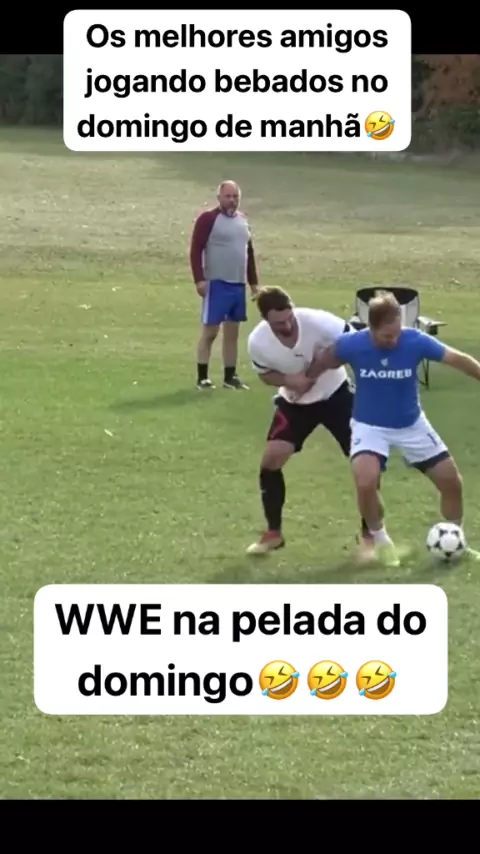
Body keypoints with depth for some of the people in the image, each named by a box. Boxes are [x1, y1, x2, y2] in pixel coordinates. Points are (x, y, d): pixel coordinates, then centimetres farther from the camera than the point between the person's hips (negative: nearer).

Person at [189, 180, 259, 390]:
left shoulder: (243, 221, 13)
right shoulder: (208, 219, -8)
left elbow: (249, 253, 20)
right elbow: (196, 250, -12)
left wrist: (254, 283, 17)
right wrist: (199, 279, -19)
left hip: (239, 284, 7)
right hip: (216, 284, -7)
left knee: (232, 332, 10)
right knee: (210, 331, -4)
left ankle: (230, 377, 16)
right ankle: (202, 377, 0)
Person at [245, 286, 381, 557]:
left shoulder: (316, 321, -33)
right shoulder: (258, 342, -24)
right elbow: (266, 374, -4)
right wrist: (289, 380, -25)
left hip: (336, 394, -2)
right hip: (295, 402, 2)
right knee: (271, 460, -10)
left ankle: (368, 534, 8)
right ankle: (273, 533, 10)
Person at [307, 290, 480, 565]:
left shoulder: (415, 341, -23)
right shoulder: (351, 344, -23)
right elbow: (320, 365, -3)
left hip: (412, 424, 2)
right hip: (370, 426, -2)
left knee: (452, 482, 4)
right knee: (366, 483, -27)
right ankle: (381, 540, 1)